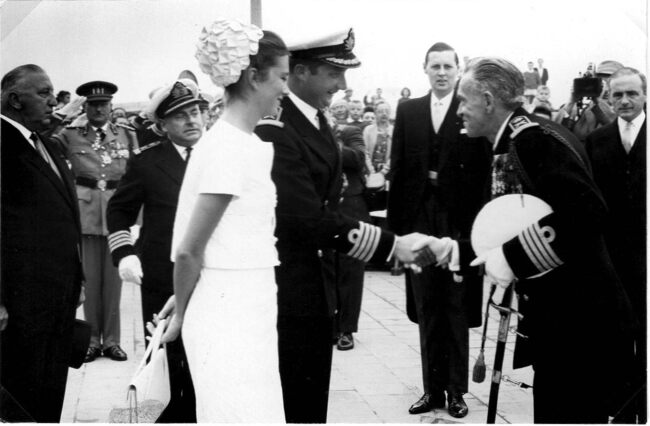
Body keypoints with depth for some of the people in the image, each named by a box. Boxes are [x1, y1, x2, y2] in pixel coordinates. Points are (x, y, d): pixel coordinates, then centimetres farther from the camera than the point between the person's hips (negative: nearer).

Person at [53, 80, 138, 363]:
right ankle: (93, 339, 17)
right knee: (90, 278, 6)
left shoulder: (127, 135, 8)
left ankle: (111, 339, 16)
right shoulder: (71, 135, 5)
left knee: (113, 278, 6)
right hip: (85, 210, -1)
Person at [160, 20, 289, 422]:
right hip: (231, 315, -8)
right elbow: (189, 250, -15)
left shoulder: (248, 143, 10)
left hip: (248, 311, 8)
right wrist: (181, 314, -1)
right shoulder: (230, 147, -18)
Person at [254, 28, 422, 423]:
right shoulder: (274, 129, -22)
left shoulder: (316, 119, 8)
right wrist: (392, 244, -23)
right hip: (288, 293, -9)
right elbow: (310, 219, -27)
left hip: (315, 287, 9)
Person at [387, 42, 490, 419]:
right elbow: (398, 169, 6)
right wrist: (396, 221, 0)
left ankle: (457, 389, 19)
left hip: (460, 223, -3)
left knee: (457, 312, 7)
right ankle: (433, 388, 20)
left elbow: (484, 172, -6)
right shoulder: (408, 111, 8)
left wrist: (478, 227, -12)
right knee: (426, 312, 10)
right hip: (418, 222, 3)